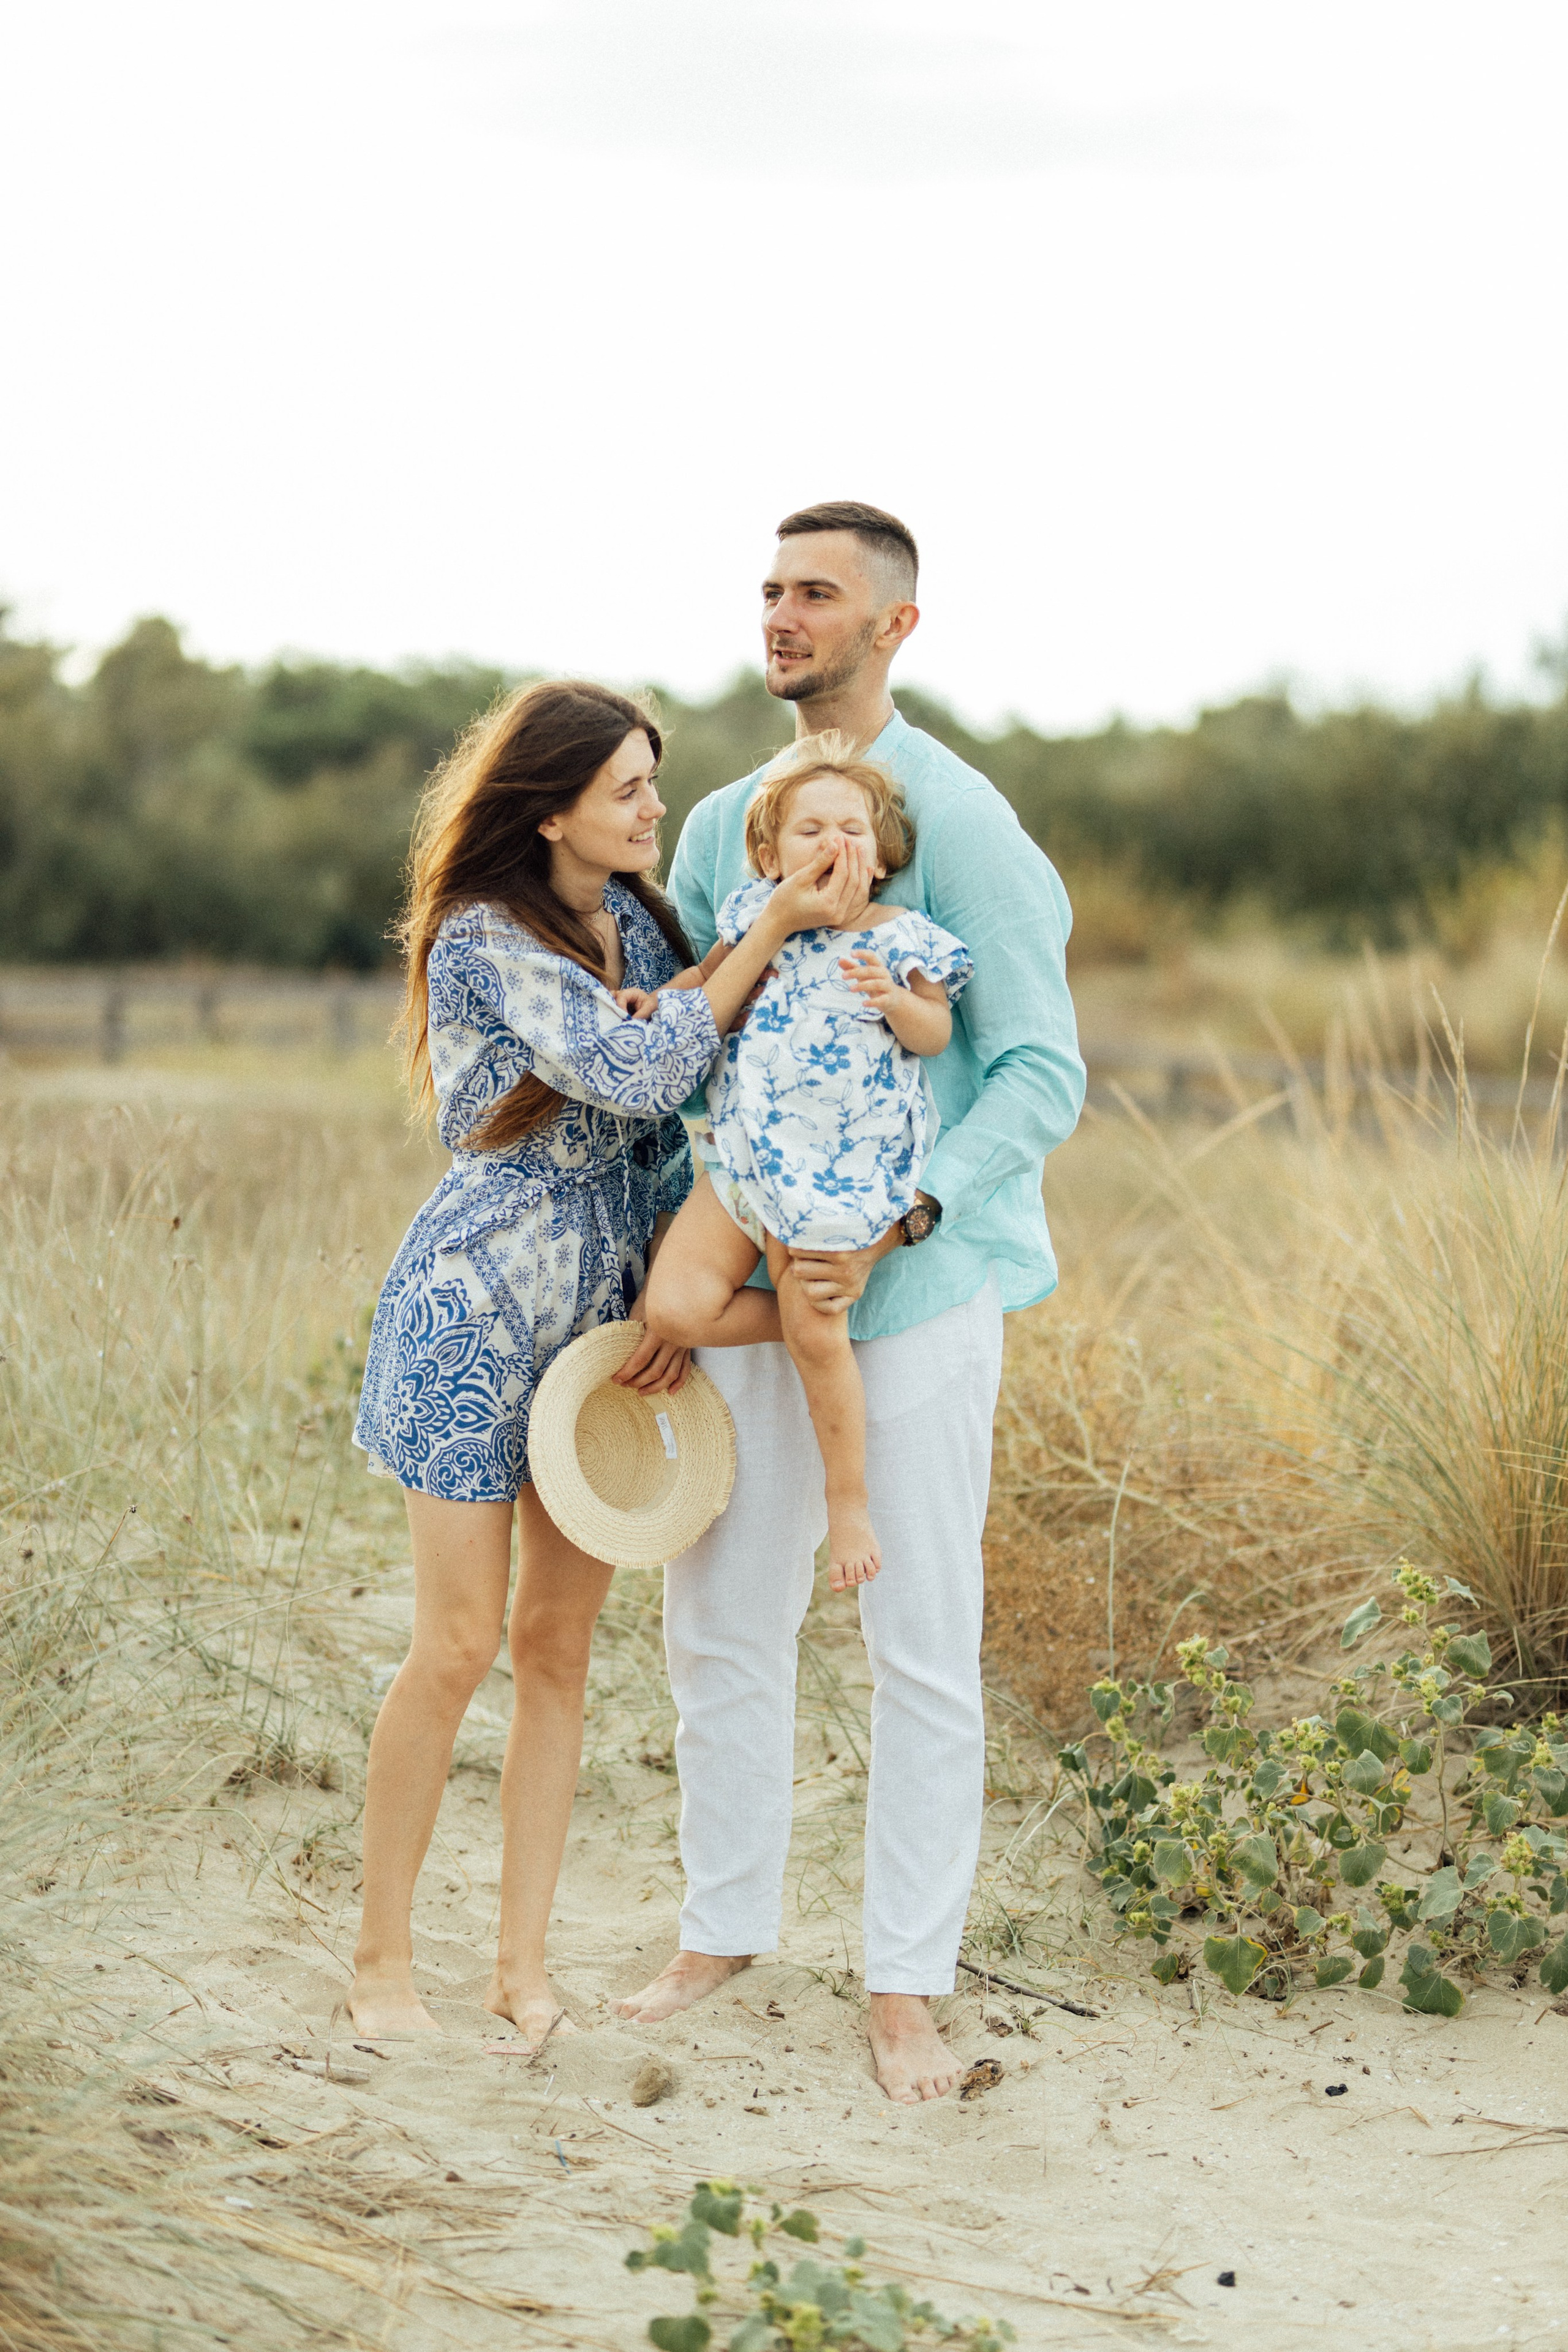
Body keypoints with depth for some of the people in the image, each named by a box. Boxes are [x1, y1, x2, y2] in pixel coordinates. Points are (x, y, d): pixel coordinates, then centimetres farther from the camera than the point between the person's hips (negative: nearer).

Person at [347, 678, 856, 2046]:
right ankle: (383, 1956, 12)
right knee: (460, 1646, -3)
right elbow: (637, 1073, -25)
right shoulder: (484, 943, -15)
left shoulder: (643, 926, 7)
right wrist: (775, 930, -24)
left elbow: (676, 1133, 11)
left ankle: (523, 1965, 15)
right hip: (477, 1316, -6)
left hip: (606, 1318, 6)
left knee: (559, 1642, 7)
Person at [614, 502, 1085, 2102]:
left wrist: (899, 1225, -22)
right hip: (747, 1279, 6)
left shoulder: (961, 825, -8)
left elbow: (1041, 1077, -11)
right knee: (719, 1621, 10)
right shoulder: (722, 828, 11)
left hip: (917, 1287, -5)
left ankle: (907, 1987, 10)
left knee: (921, 1641, 0)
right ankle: (724, 1928, 26)